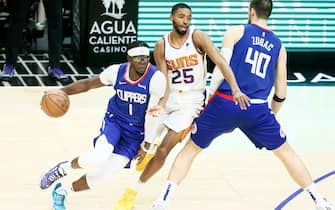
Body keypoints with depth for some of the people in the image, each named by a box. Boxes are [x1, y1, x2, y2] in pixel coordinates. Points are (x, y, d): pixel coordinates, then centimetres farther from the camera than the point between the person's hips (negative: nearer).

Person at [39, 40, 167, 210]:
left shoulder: (156, 79, -23)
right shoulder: (116, 72, -14)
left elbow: (152, 114, -17)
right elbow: (87, 84, 2)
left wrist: (146, 145, -13)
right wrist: (62, 91, -8)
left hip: (136, 132, 0)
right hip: (114, 120, 0)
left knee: (104, 175, -4)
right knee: (99, 156, -30)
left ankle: (61, 192, 20)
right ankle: (62, 169, 0)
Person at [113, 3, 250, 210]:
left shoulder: (198, 38, -12)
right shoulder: (161, 46, -4)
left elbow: (221, 62, -22)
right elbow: (165, 81, -8)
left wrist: (236, 90, -35)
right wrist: (161, 105, -27)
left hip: (191, 100, -4)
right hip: (169, 97, 4)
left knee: (163, 151, -12)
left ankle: (134, 191, 0)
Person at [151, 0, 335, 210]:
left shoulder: (236, 32, 7)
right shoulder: (279, 46, 17)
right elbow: (281, 94, 15)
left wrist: (207, 99, 2)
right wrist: (271, 115, 31)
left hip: (224, 103, -2)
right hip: (257, 108, 2)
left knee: (190, 149, 14)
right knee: (285, 151, 19)